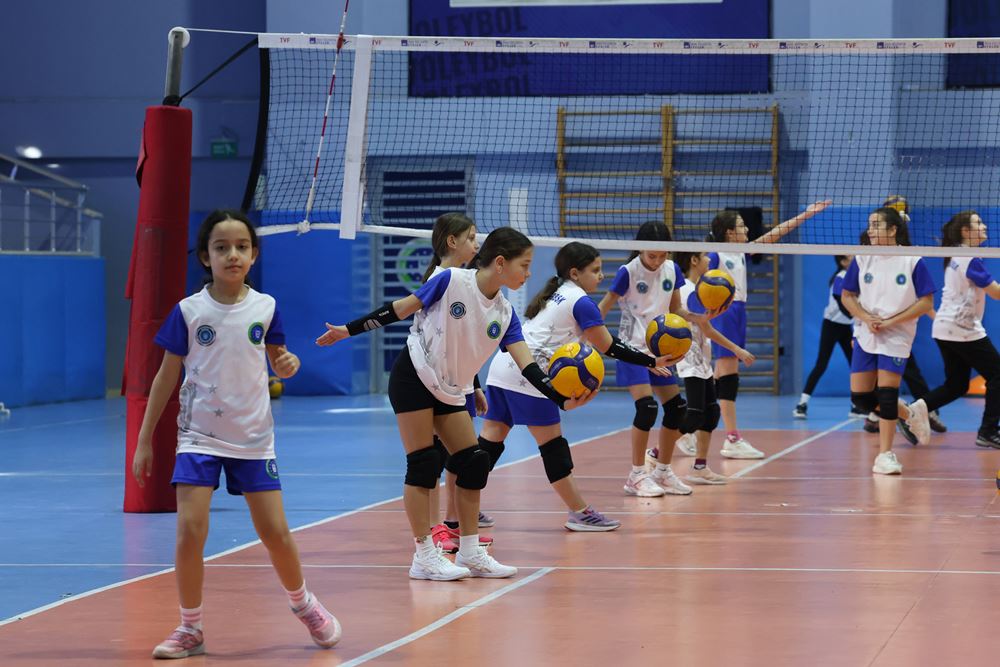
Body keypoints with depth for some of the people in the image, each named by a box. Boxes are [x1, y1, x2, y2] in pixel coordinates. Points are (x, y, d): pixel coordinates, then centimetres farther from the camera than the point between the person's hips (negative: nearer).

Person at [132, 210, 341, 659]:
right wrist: (145, 440, 1)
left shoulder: (265, 308, -2)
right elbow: (166, 376, 1)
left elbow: (277, 361, 12)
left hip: (253, 438, 1)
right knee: (189, 530, -12)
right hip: (199, 437, -1)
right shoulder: (188, 311, -6)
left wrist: (288, 365, -14)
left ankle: (303, 603, 29)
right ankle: (190, 629, 4)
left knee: (275, 532, 1)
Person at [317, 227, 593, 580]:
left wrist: (562, 399, -23)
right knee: (424, 463, -8)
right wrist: (349, 329, -7)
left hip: (450, 392, 7)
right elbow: (400, 309, -10)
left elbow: (526, 364, -9)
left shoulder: (505, 313, -2)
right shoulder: (452, 281, -18)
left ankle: (470, 552, 11)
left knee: (475, 463, 2)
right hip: (414, 377, -7)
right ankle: (424, 556, -3)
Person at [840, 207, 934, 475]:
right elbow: (847, 296, 8)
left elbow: (926, 302, -7)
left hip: (896, 337, -4)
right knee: (860, 397, 2)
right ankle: (910, 414, 26)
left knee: (886, 393, -12)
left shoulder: (913, 261, -8)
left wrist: (891, 321, -15)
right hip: (865, 335, 4)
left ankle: (885, 454, -1)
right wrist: (866, 318, -11)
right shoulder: (861, 259, 2)